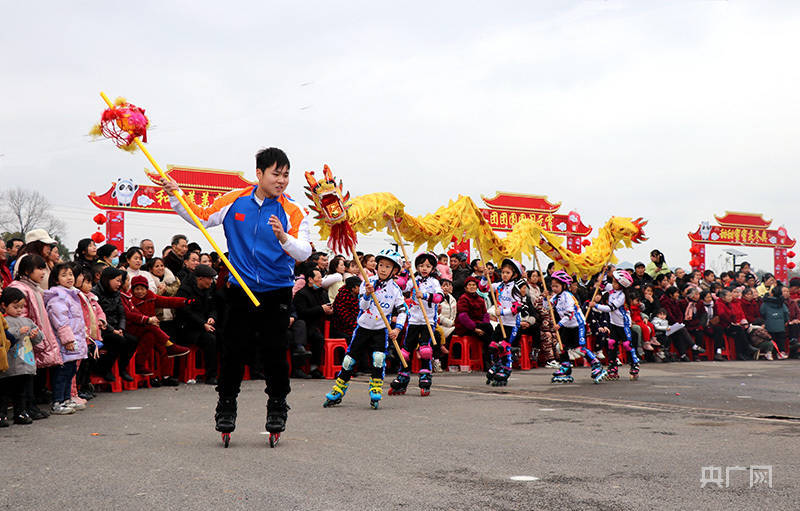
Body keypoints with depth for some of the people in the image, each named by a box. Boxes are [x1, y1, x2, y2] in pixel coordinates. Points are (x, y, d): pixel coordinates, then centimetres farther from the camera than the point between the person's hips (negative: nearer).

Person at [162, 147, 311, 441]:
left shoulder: (292, 212, -5)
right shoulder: (235, 201, 1)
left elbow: (304, 253, -14)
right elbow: (202, 218, 12)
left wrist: (284, 238, -32)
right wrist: (175, 197, 1)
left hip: (277, 292, -1)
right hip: (240, 289, 2)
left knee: (275, 352, -1)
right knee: (232, 350, 4)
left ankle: (277, 406, 17)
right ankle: (226, 406, 19)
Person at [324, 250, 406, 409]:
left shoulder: (395, 289, -3)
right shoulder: (368, 283, -4)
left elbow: (402, 311, 0)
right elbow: (363, 306, -13)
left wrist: (397, 328, -14)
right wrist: (367, 294, -32)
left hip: (381, 330, -1)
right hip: (363, 327, 1)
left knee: (379, 358, -19)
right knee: (349, 360, 4)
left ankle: (375, 393, -7)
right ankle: (336, 394, 16)